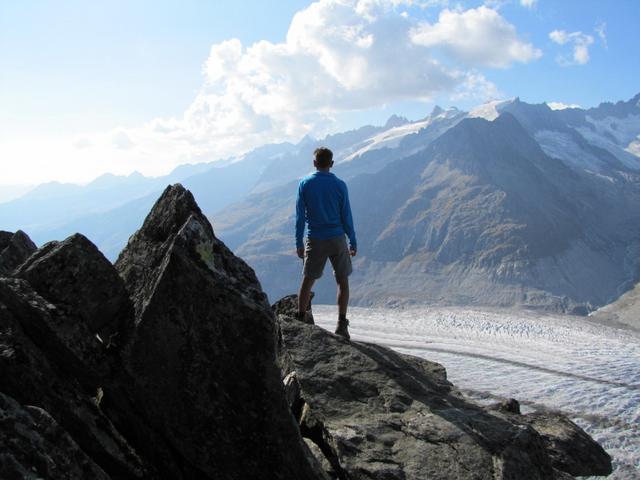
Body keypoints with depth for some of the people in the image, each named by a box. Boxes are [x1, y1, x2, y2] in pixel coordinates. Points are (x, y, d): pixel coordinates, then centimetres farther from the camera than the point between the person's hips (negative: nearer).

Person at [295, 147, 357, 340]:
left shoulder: (304, 184, -1)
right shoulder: (340, 185, -2)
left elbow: (300, 216, -1)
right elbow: (346, 216, 0)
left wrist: (299, 243, 5)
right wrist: (353, 242, 8)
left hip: (315, 240, 1)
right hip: (337, 238, 0)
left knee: (307, 280, 11)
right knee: (342, 281, 8)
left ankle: (300, 321, 14)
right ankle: (341, 325, 6)